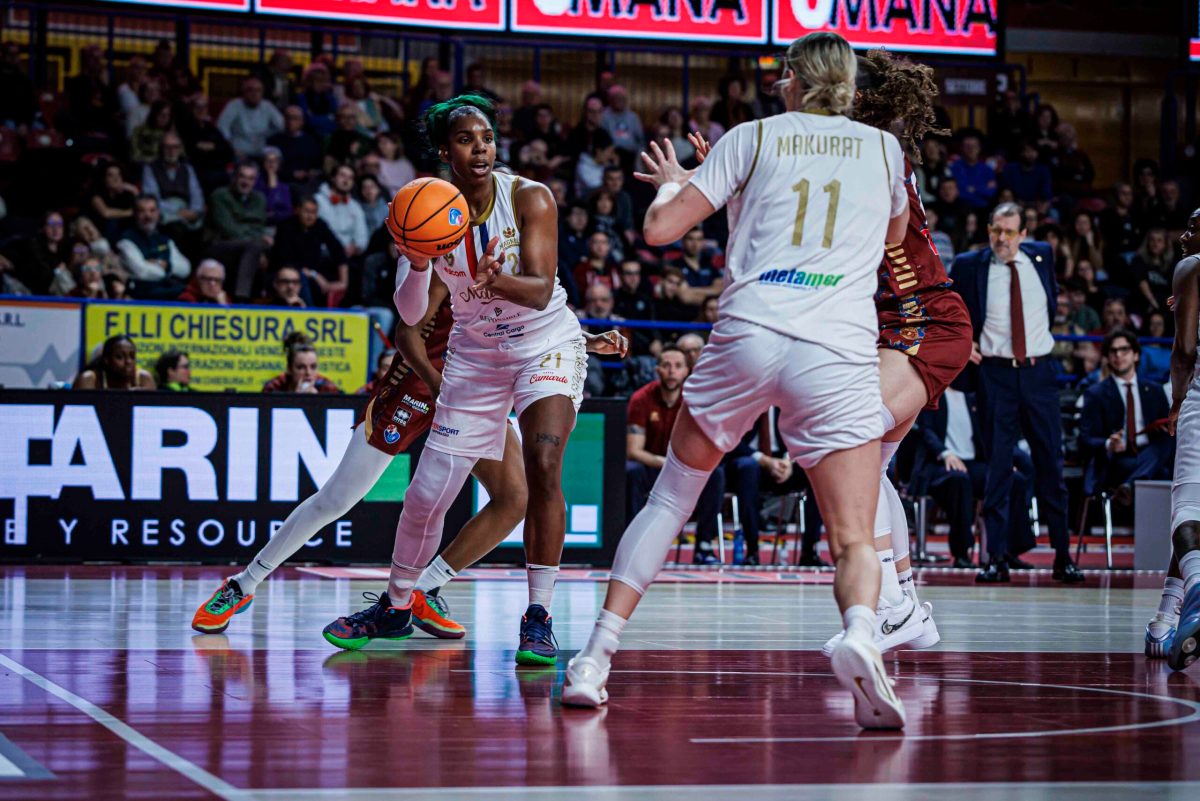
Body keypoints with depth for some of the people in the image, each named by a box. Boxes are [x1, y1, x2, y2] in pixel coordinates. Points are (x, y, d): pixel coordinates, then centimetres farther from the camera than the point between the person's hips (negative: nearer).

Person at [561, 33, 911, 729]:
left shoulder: (755, 137, 12)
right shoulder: (883, 148, 17)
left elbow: (660, 228, 7)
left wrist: (672, 181, 29)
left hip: (746, 337, 1)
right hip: (839, 353, -1)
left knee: (671, 497, 19)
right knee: (855, 540, -3)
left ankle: (596, 658, 12)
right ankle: (860, 635, -37)